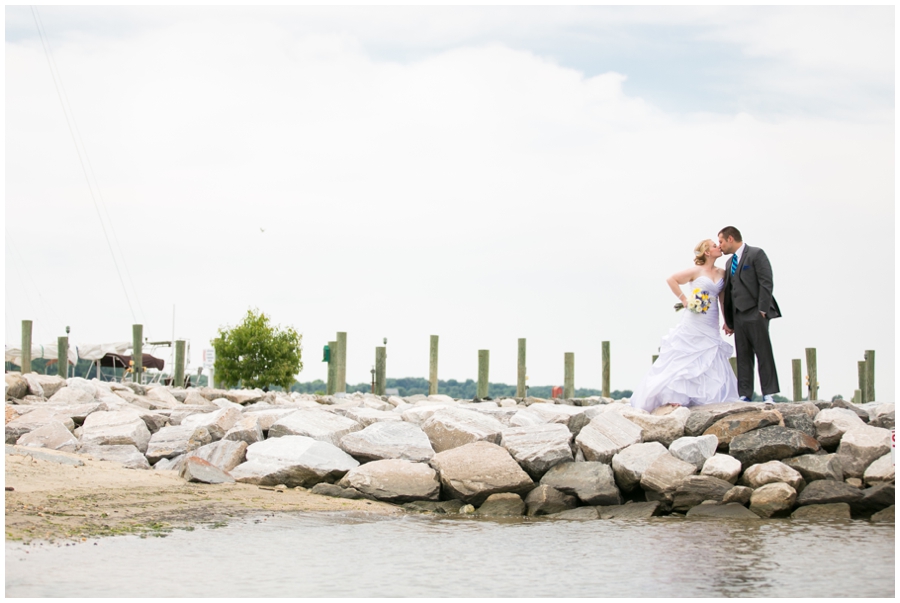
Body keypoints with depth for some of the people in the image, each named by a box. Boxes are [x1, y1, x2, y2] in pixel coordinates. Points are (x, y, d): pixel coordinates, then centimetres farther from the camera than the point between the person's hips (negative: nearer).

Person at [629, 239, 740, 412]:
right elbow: (671, 279, -7)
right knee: (683, 357, -4)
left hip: (711, 326, 5)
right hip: (694, 323, -5)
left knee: (712, 362, 2)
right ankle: (673, 397, -2)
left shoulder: (722, 273, 9)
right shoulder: (696, 271, -6)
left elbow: (723, 298, 12)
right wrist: (684, 299, -9)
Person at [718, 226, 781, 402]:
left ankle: (768, 394, -5)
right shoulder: (730, 262, 20)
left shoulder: (756, 254, -2)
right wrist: (728, 320, 14)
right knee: (743, 356, 4)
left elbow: (766, 283, -10)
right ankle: (745, 395, 3)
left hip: (755, 313, -7)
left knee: (764, 353, -6)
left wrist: (762, 310, -17)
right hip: (739, 315, 7)